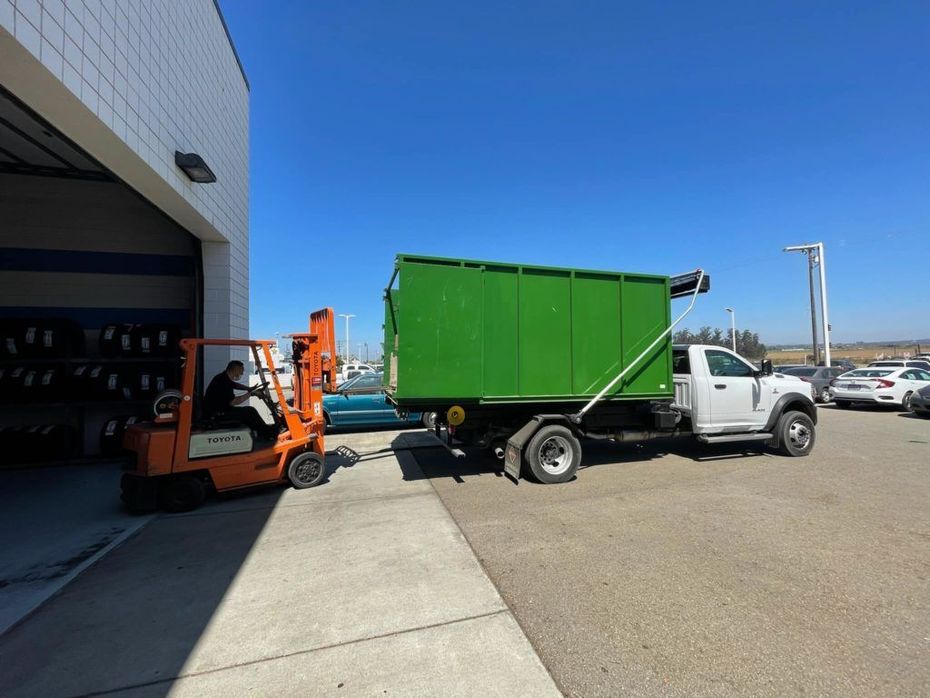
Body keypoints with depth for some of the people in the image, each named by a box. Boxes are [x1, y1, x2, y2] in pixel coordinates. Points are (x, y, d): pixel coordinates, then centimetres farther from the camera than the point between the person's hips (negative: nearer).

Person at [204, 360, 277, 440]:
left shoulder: (223, 377, 8)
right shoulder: (223, 382, -23)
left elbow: (235, 385, 29)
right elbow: (233, 402, -25)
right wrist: (250, 394, -15)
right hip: (217, 414, -11)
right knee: (250, 411, -11)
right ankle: (266, 432, 4)